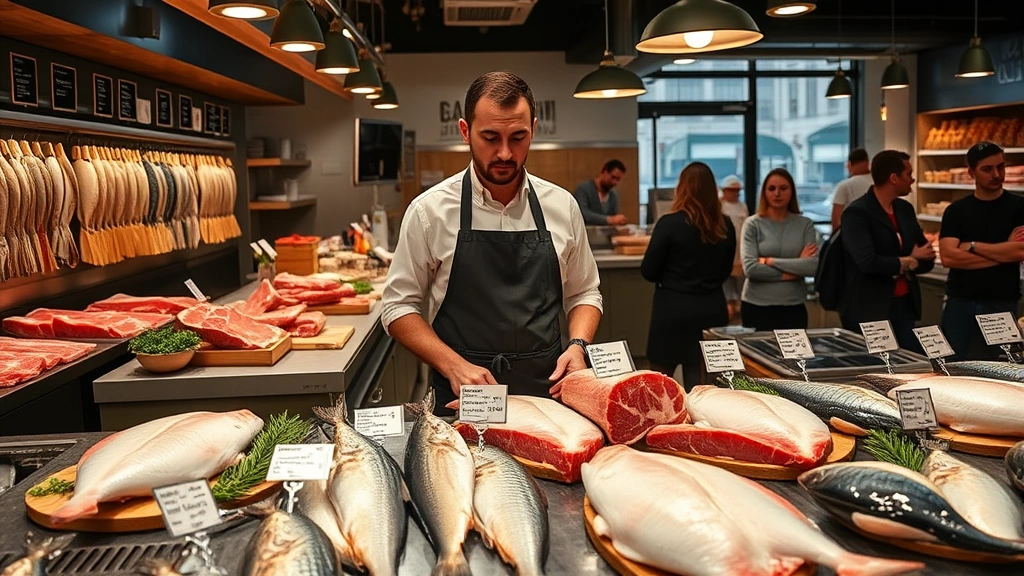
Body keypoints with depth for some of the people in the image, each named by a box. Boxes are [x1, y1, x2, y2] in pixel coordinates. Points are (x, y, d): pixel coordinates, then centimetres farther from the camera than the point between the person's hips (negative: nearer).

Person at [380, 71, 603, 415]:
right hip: (461, 401, -2)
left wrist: (578, 345, -6)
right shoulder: (430, 210, -4)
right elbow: (398, 307, 0)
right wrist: (453, 365, -13)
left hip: (546, 395, 2)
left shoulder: (561, 206, 3)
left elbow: (583, 294, 13)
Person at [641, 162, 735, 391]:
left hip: (674, 309, -5)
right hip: (712, 309, 5)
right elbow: (725, 271, 13)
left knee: (661, 377, 8)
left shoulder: (670, 223, -13)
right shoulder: (725, 226, 1)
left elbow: (648, 272, -7)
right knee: (704, 381, 13)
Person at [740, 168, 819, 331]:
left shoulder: (805, 224, 3)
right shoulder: (753, 224, -2)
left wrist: (769, 261, -12)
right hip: (757, 306, -2)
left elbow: (813, 266, -8)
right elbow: (750, 268, -13)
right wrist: (795, 270, -10)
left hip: (794, 306, 2)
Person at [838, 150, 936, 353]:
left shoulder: (905, 209, 11)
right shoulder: (857, 213, -13)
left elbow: (927, 259, 12)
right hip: (869, 311, -7)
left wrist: (905, 266, -9)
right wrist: (909, 261, -9)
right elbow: (868, 262, -25)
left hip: (905, 305, 7)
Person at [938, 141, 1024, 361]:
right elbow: (947, 257, -10)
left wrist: (972, 246, -9)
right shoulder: (956, 210, 3)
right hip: (960, 301, 1)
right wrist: (1003, 252, -10)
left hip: (1002, 303, -1)